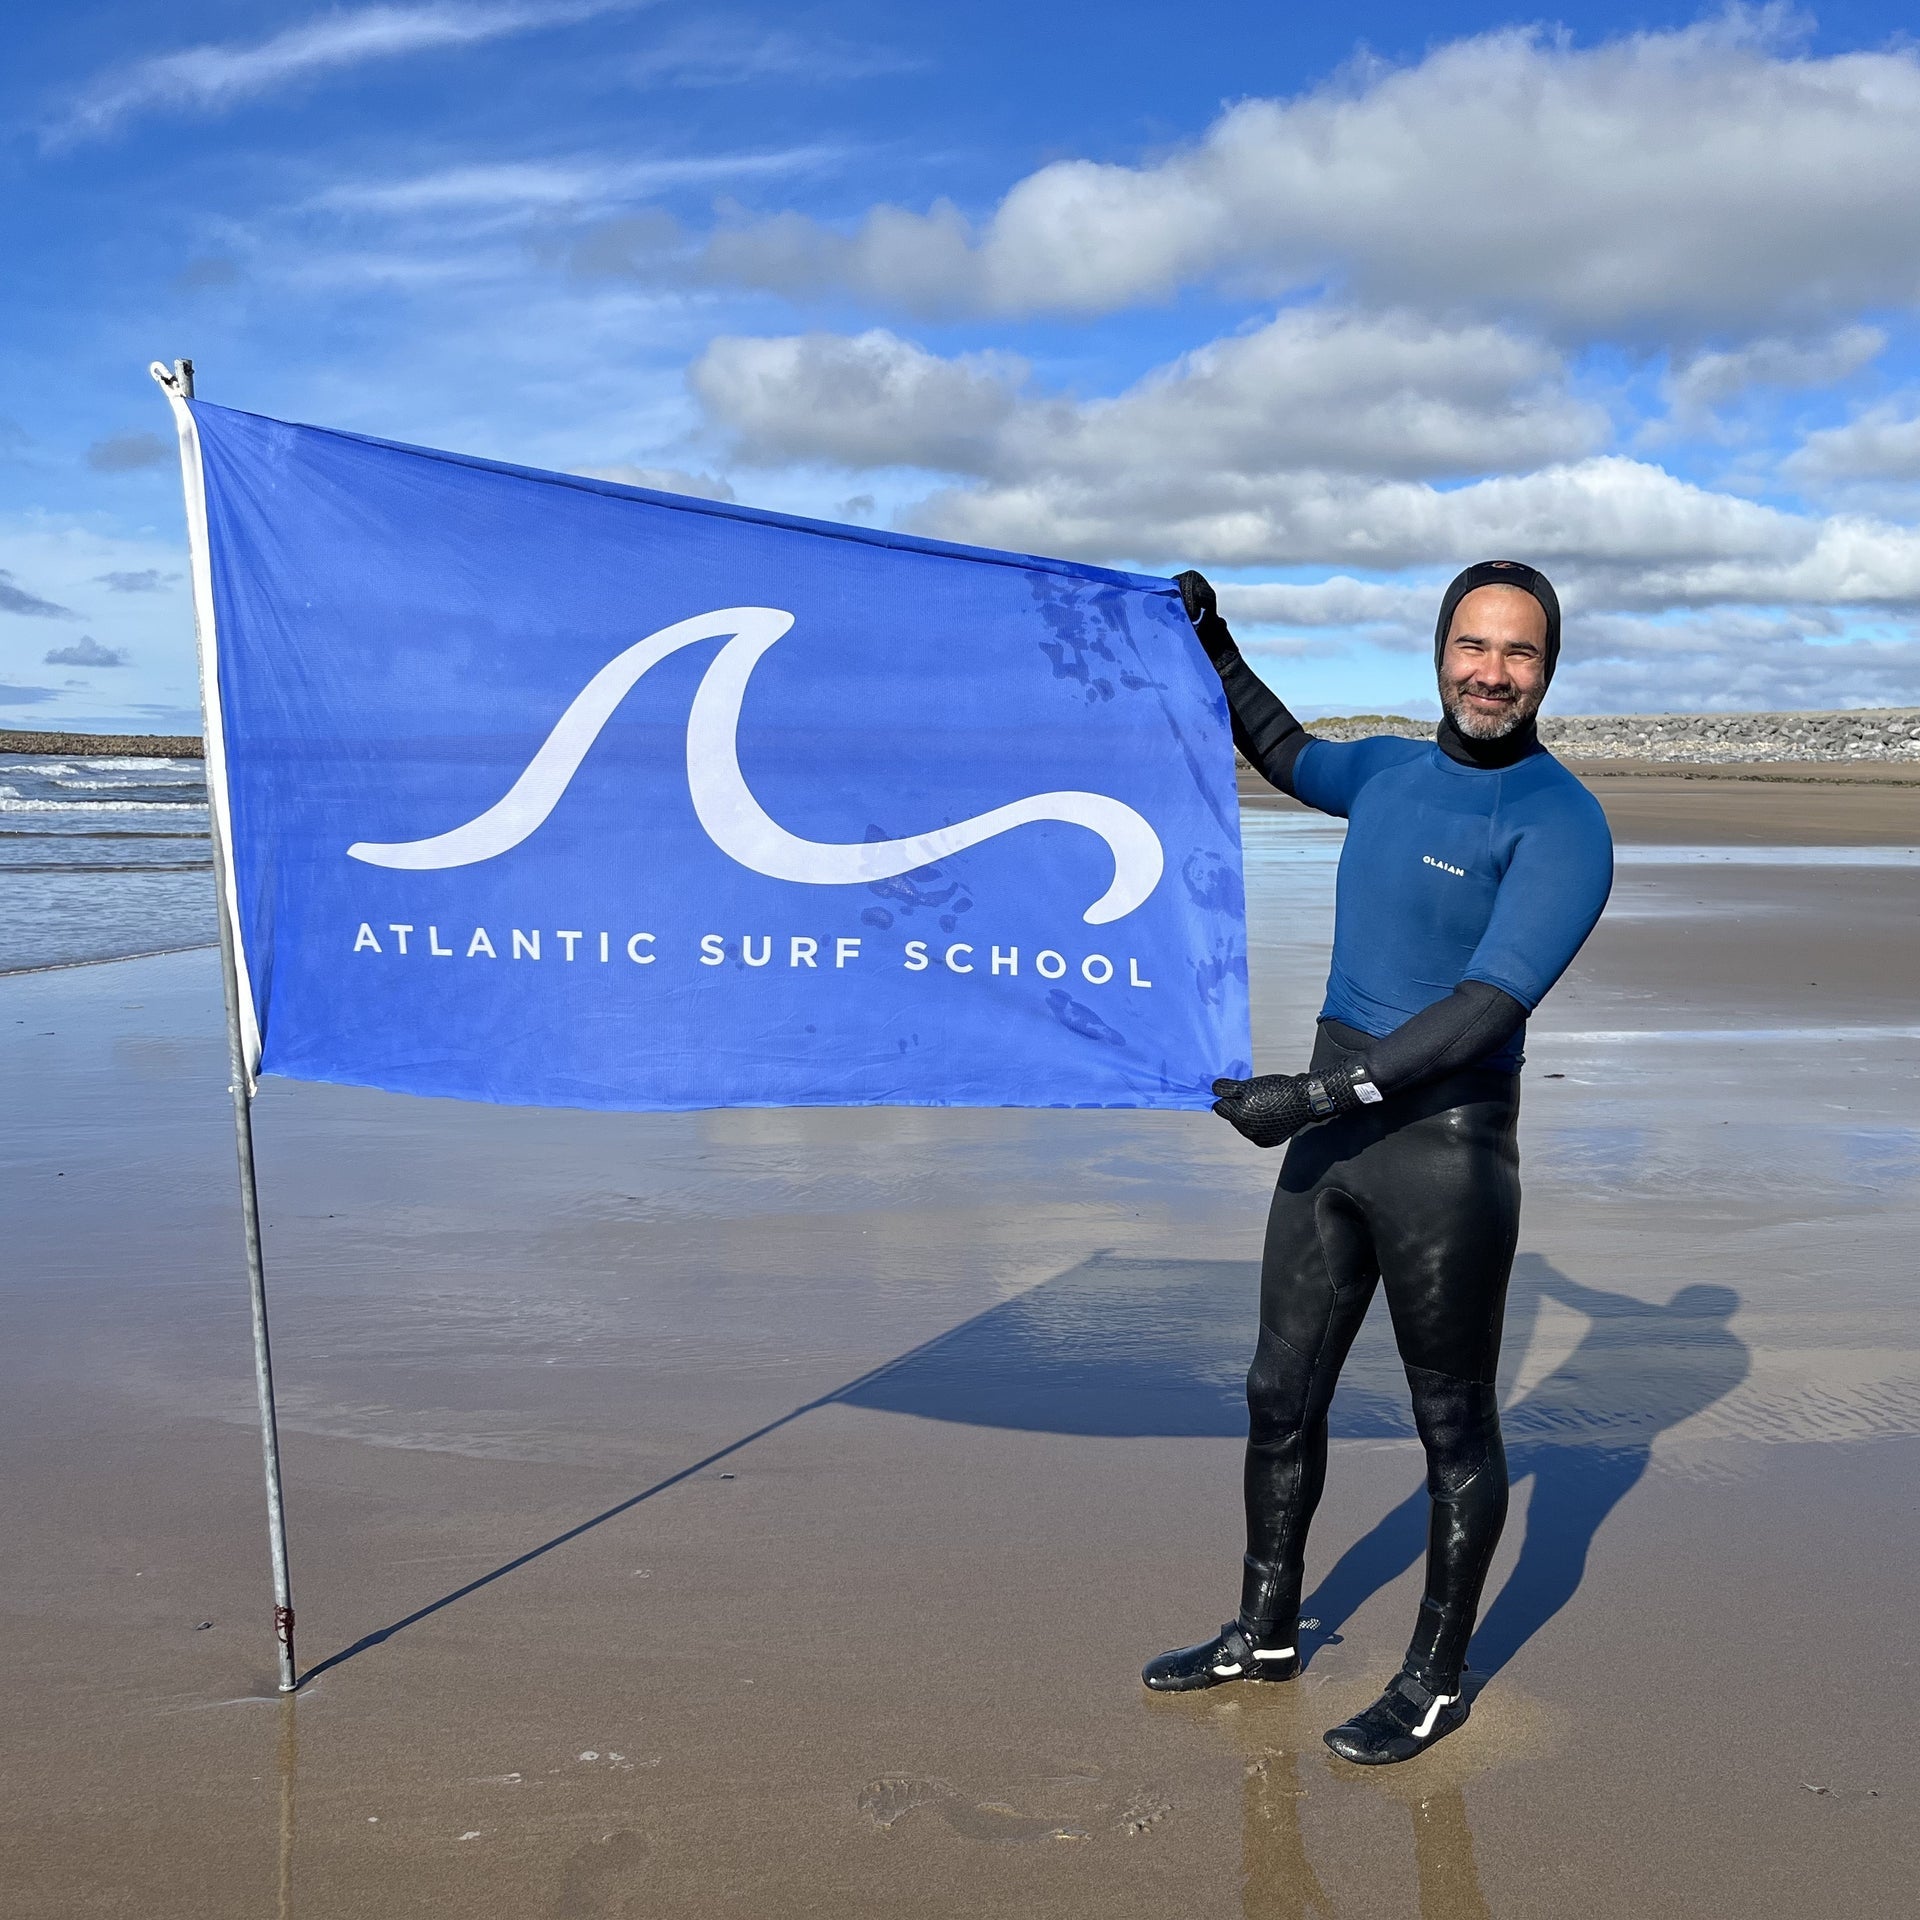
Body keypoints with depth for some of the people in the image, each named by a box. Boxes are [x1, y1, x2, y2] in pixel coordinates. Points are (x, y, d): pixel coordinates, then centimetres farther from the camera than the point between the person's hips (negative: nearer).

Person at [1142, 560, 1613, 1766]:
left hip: (1447, 1146, -7)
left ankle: (1437, 1682, 22)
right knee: (1283, 1396, 16)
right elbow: (1289, 756, 34)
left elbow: (1487, 1009, -23)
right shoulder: (1391, 772, 9)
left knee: (1455, 1425, 6)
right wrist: (1217, 653, 29)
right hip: (1332, 1131, 7)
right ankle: (1266, 1634, 33)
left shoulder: (1561, 826, -13)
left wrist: (1317, 1095, -26)